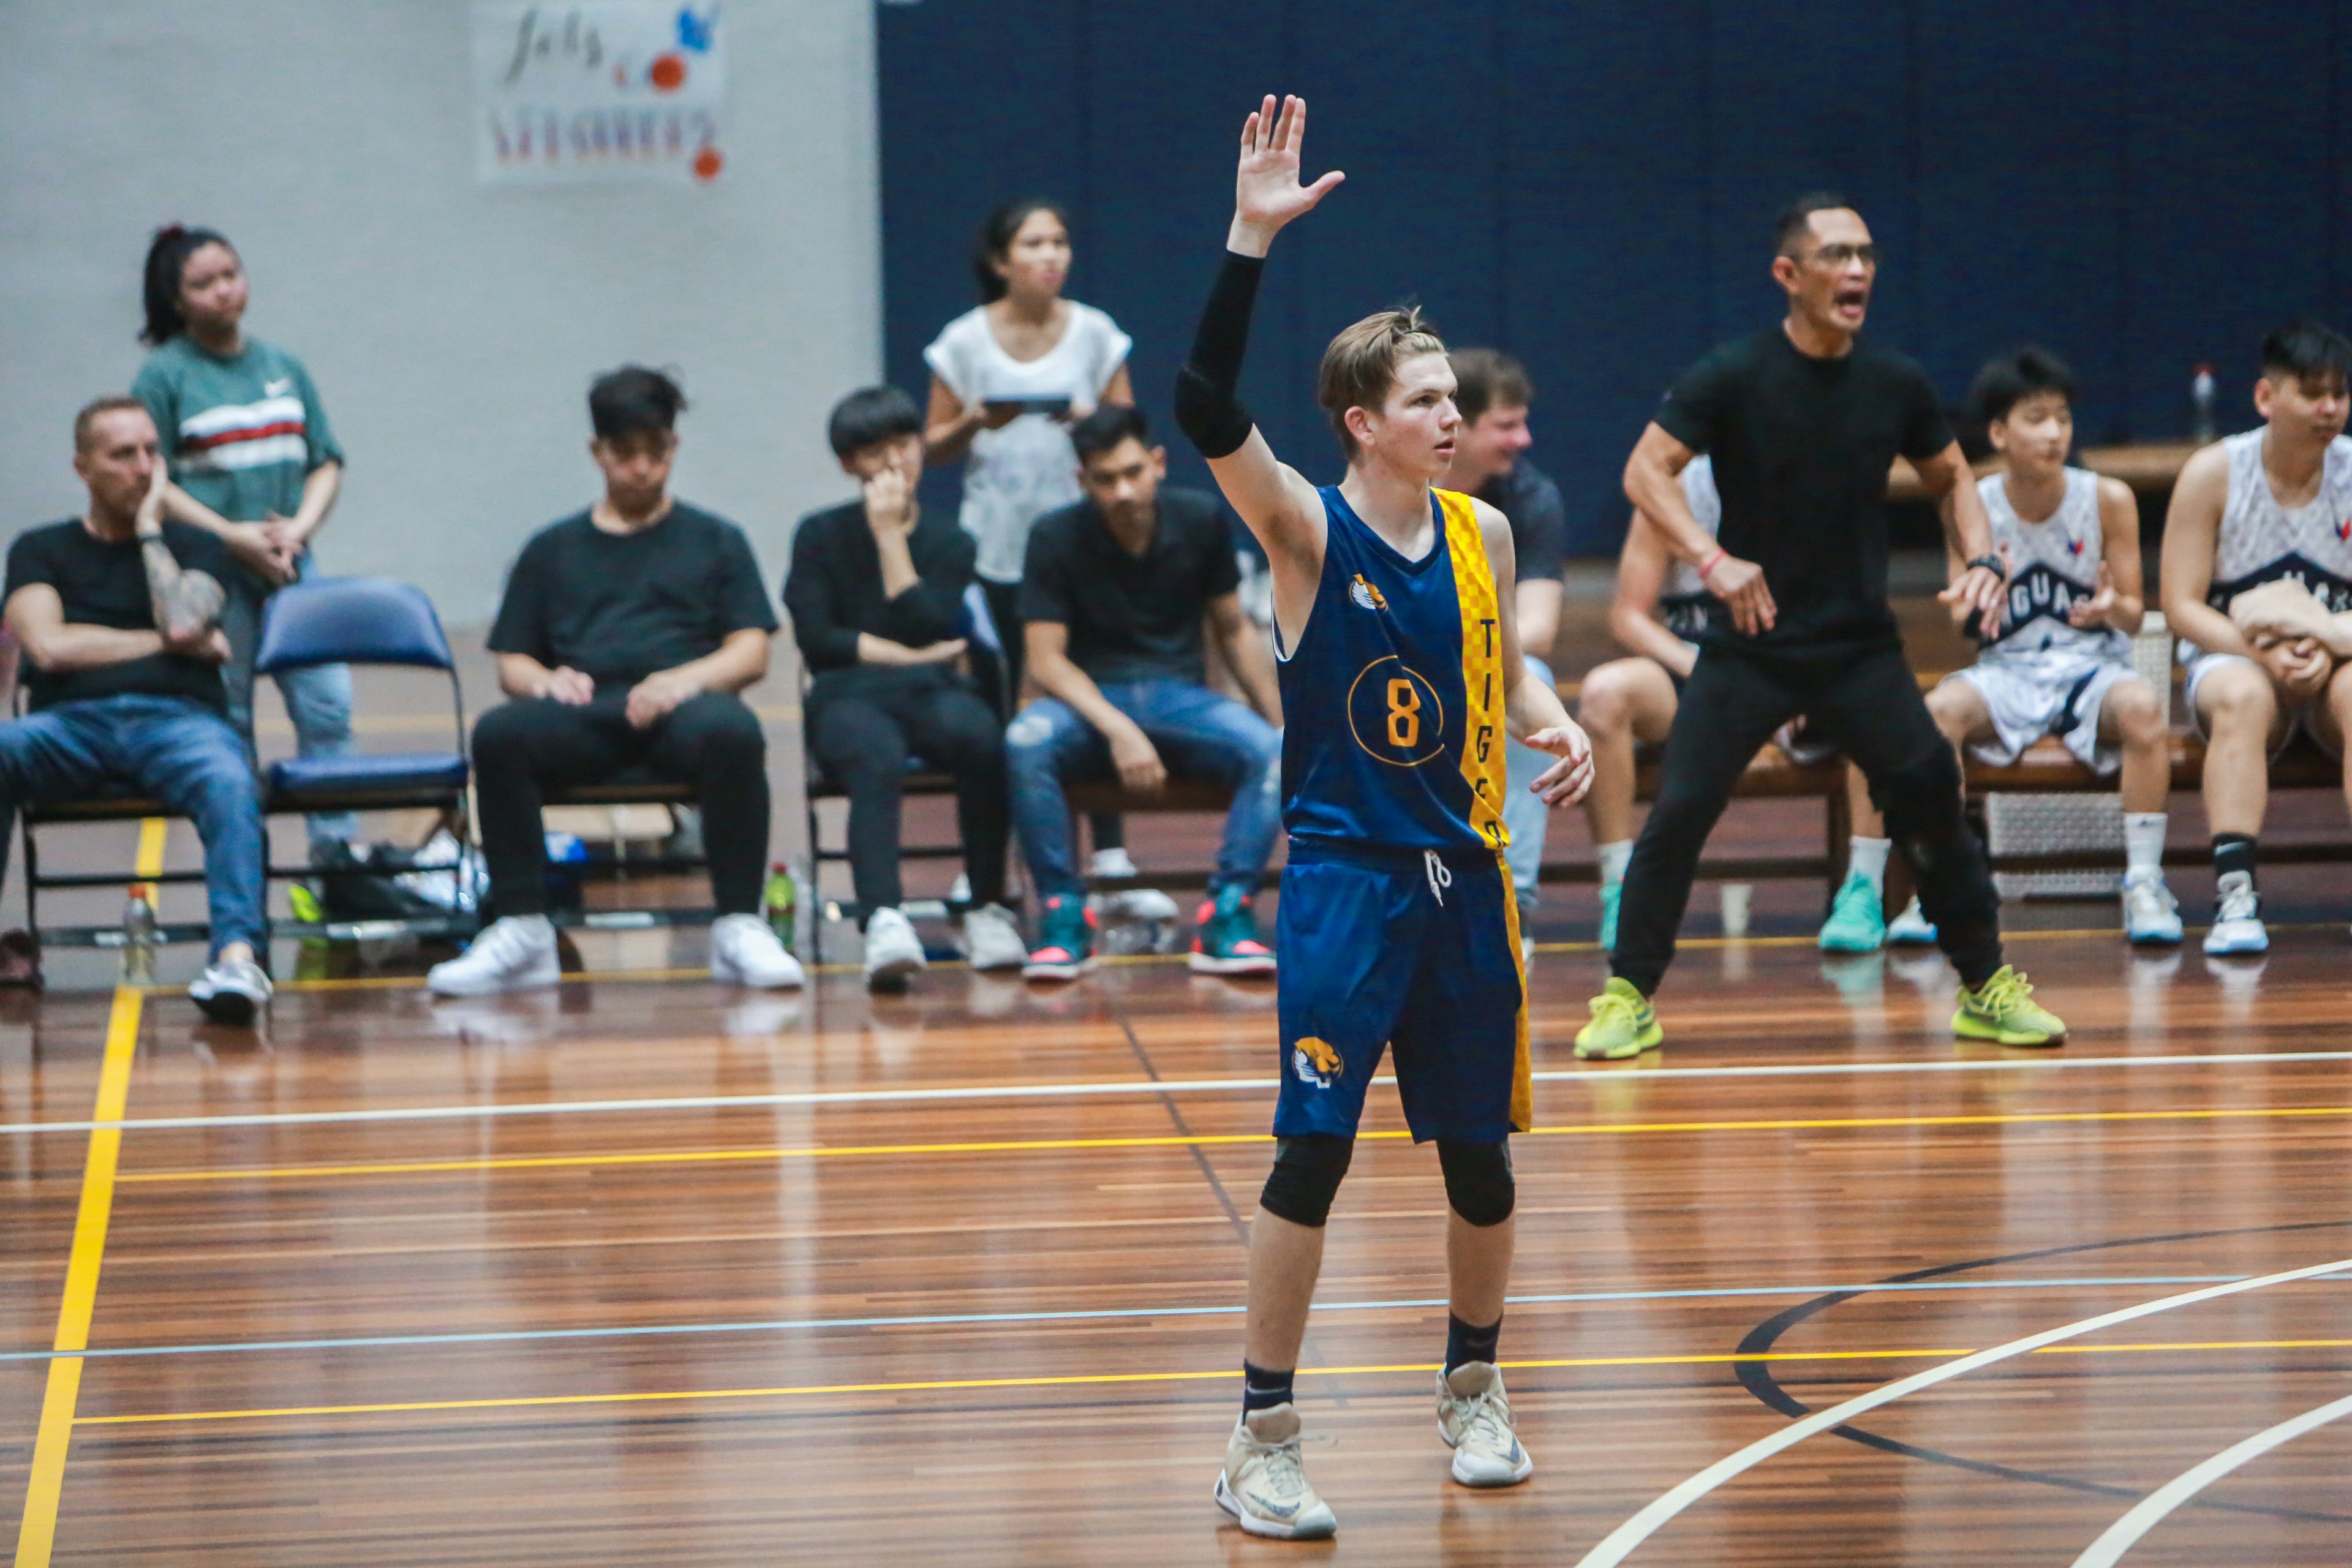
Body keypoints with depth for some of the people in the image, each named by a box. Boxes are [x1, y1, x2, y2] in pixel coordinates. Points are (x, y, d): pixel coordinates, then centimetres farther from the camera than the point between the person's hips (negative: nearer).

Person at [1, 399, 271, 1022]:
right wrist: (169, 643, 3)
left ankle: (238, 954, -54)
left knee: (228, 782, -36)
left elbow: (184, 623, -2)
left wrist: (150, 529, 9)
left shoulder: (195, 548, 20)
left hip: (176, 717, 0)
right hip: (71, 722, 0)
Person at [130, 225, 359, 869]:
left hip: (289, 567, 4)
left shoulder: (283, 367, 13)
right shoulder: (164, 374, -2)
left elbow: (326, 463, 13)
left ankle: (338, 855, -3)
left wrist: (298, 529, -6)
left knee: (327, 706, -7)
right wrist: (235, 537, -14)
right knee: (227, 725, -1)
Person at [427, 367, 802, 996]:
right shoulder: (553, 550, 25)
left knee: (733, 730, -38)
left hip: (681, 709, -1)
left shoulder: (714, 541, 22)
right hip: (582, 715, 1)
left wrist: (686, 680, -11)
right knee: (499, 732, -32)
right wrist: (545, 680, -6)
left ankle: (739, 929, -31)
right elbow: (511, 663, 19)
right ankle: (522, 932, -28)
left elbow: (751, 654, 10)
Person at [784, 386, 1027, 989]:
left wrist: (891, 535, -2)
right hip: (847, 697, -1)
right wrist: (912, 655, -4)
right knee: (877, 759, -39)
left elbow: (927, 626, -3)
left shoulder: (949, 543, 16)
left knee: (978, 734, -37)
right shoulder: (820, 536, 13)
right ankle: (884, 920, -59)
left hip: (931, 692, 2)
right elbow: (817, 640, 0)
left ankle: (987, 910, -24)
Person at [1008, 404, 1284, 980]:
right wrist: (1118, 730, -26)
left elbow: (1234, 629, 11)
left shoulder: (1201, 521, 1)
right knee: (1026, 742, -36)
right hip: (1091, 700, -2)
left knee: (1272, 751, -29)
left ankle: (1227, 913, -25)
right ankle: (1063, 911, -24)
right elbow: (1046, 660, -11)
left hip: (1181, 698, 2)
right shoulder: (1056, 538, -6)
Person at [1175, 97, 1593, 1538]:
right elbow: (1208, 410, -26)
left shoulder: (1484, 533, 5)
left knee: (1481, 1151, 12)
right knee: (1316, 1152, -9)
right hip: (1344, 876, -5)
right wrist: (1252, 240, -33)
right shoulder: (1308, 529, -10)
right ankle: (1265, 1439, -1)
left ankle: (1474, 1388, 33)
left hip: (1464, 875, 5)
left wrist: (1556, 727, 0)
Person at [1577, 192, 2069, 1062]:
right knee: (1680, 808, -10)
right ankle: (1628, 998, 5)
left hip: (1860, 646, 2)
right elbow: (1646, 470, -13)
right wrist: (1712, 558, -28)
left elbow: (1952, 477, 15)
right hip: (1747, 644, -2)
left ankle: (1987, 989, 6)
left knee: (1932, 795, -9)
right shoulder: (1733, 375, -10)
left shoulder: (1894, 383, 0)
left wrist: (1983, 559, -4)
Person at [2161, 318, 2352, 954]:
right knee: (2241, 697, -36)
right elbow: (2182, 607, -9)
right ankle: (2235, 894, -45)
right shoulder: (2213, 473, -6)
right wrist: (2265, 656, -23)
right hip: (2231, 655, -1)